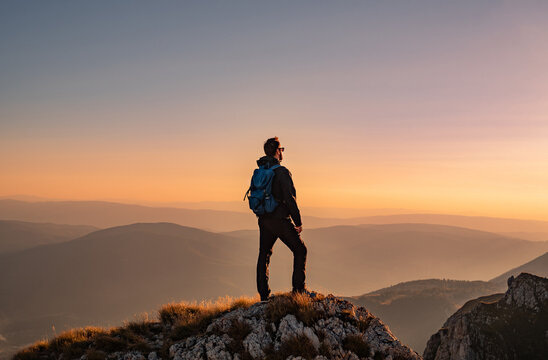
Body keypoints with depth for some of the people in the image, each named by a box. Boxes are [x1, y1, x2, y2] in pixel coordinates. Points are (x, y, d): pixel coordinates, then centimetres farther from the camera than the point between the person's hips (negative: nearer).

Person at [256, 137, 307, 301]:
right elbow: (290, 199, -18)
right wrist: (298, 222, -10)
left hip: (264, 220, 7)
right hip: (281, 220, -7)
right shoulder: (282, 171, -14)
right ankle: (298, 288, 6)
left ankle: (263, 294, 14)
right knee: (300, 250, 9)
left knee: (264, 255, 13)